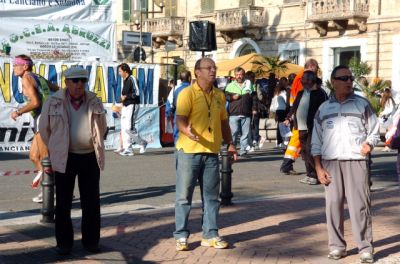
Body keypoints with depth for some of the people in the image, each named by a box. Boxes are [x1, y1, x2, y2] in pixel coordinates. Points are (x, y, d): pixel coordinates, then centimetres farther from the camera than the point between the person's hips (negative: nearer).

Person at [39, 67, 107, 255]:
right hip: (65, 159, -2)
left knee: (91, 202, 6)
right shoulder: (54, 103, -4)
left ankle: (91, 241, 17)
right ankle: (64, 243, 14)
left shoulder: (94, 102, 4)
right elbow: (44, 129, 8)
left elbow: (102, 128, 17)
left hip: (90, 157, 2)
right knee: (63, 202, 4)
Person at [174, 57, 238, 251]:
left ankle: (210, 235, 17)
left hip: (212, 152, 5)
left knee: (211, 196, 9)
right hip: (189, 151, -5)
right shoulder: (187, 93, -7)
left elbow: (223, 121, 21)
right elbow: (180, 119, -17)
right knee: (184, 195, 1)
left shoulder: (219, 95, 12)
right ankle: (181, 236, 10)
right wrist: (187, 130, -38)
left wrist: (230, 144, 13)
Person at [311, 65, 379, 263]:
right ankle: (337, 245, 12)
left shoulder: (362, 104, 6)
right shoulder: (323, 109, 11)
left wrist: (369, 143, -14)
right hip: (330, 161, 2)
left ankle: (365, 247, 0)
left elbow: (374, 131, 9)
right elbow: (316, 141, 11)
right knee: (333, 204, 2)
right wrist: (318, 167, 3)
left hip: (356, 161, -2)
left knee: (359, 204, -5)